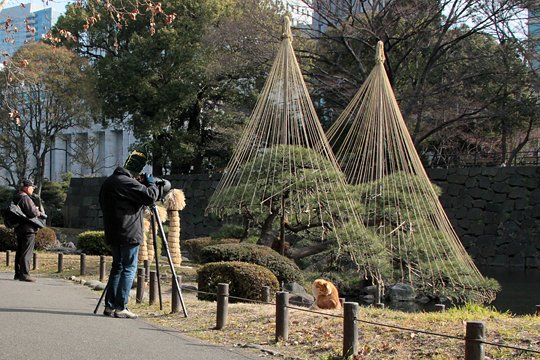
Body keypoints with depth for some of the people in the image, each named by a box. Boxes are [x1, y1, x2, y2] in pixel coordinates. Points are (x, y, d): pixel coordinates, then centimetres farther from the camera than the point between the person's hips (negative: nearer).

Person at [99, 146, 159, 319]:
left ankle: (110, 306, 15)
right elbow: (150, 197, -20)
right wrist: (151, 183, 2)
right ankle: (120, 307, -5)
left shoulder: (108, 182, 12)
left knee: (117, 267, 15)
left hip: (113, 233, 9)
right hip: (129, 234, -9)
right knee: (129, 269, -3)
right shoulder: (127, 182, -16)